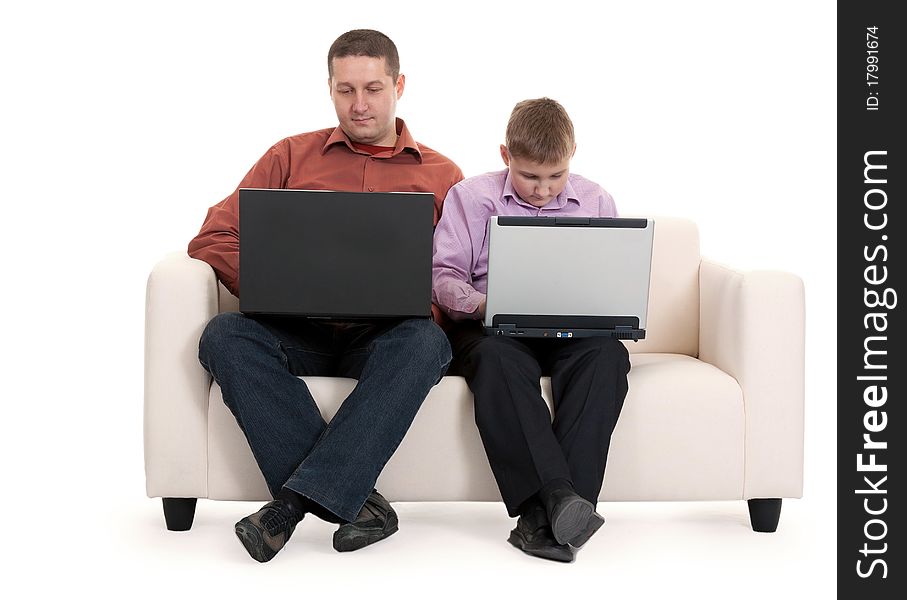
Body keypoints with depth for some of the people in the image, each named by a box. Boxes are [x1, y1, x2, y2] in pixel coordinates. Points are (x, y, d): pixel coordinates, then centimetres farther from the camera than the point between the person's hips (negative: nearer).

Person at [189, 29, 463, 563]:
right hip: (296, 333, 1)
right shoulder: (291, 157, 18)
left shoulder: (441, 175, 17)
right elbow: (213, 239, 9)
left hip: (386, 335, -1)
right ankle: (356, 499, -33)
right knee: (226, 336, -31)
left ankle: (299, 498, -37)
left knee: (424, 342, -35)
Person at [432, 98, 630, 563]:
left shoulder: (597, 202, 15)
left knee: (607, 353, -33)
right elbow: (442, 274, 4)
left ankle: (544, 517, -42)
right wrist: (481, 305, -17)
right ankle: (558, 496, -50)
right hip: (491, 328, -1)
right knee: (497, 357, -38)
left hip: (572, 331, 2)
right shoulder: (470, 198, 10)